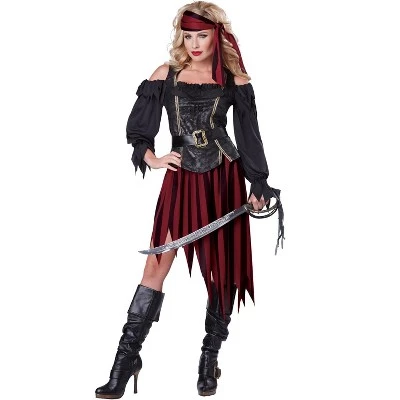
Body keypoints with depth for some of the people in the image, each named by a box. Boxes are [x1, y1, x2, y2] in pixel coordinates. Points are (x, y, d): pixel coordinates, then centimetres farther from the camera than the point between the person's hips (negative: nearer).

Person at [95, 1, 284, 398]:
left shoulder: (234, 79, 1)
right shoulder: (165, 75, 3)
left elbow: (249, 135, 5)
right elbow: (138, 128, 6)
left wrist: (258, 185, 4)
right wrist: (151, 157, -13)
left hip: (223, 180, 0)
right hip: (180, 179, 0)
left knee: (221, 268, 5)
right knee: (155, 266, -3)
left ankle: (210, 358, 19)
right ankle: (126, 359, 4)